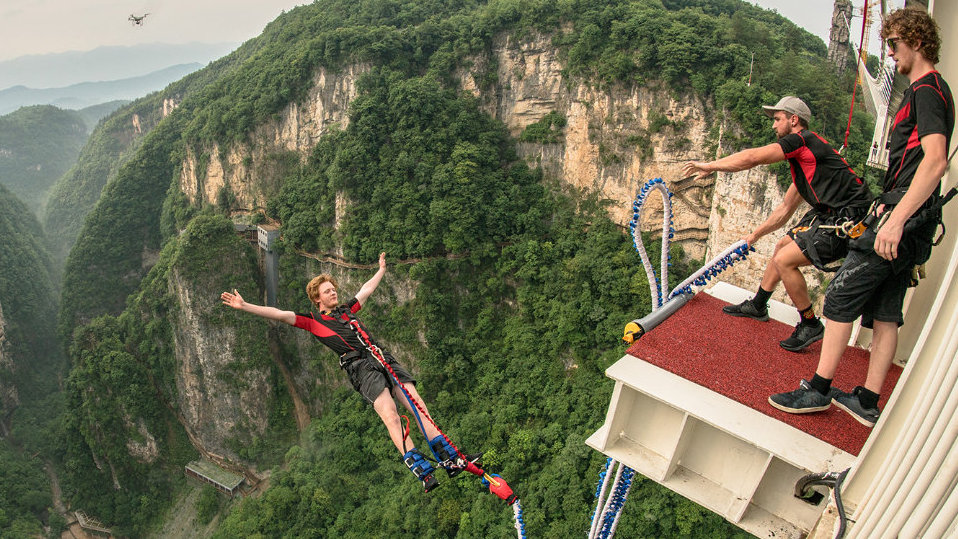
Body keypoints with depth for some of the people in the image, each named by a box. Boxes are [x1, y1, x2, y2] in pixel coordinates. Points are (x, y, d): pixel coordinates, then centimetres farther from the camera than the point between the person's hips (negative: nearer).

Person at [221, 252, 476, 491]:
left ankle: (450, 458, -10)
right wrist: (244, 306, 2)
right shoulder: (313, 322, 16)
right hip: (360, 366, -5)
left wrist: (381, 269, 57)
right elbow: (279, 314, 10)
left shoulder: (347, 309, 31)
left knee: (417, 403, -9)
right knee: (390, 414, -23)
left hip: (384, 358, 5)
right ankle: (420, 468, -29)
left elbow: (367, 290, 46)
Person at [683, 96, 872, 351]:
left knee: (784, 260, -13)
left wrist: (709, 166, -5)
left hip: (848, 219, -11)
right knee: (783, 246, 19)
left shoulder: (803, 140, -10)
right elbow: (786, 208, 25)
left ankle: (810, 325, 4)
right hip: (831, 214, 11)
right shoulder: (802, 158, 20)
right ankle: (757, 306, 35)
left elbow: (751, 158, -17)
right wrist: (755, 235, 28)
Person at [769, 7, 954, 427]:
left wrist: (896, 219, -31)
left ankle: (817, 390, 0)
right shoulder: (931, 90, 21)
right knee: (885, 312, 10)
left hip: (903, 216, -10)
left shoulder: (926, 90, -11)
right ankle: (867, 402, 16)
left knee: (841, 297, -7)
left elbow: (936, 160, -25)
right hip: (909, 217, 10)